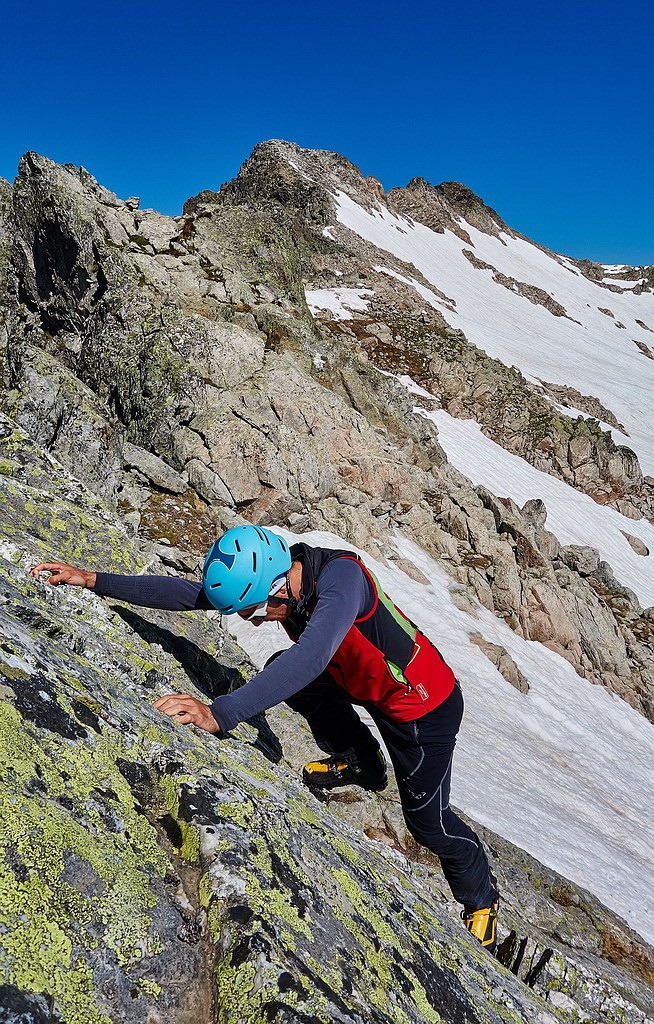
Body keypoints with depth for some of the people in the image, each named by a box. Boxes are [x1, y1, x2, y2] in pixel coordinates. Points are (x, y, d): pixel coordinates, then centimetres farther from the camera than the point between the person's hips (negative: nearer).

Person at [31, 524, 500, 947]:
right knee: (280, 674, -2)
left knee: (427, 819, 6)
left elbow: (309, 658, -53)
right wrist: (95, 581, -21)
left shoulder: (341, 578, -38)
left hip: (426, 707, -7)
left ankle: (482, 897, 39)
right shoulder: (277, 574, -15)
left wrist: (221, 714, -60)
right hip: (367, 682, 7)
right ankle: (362, 764, 16)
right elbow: (190, 593, -15)